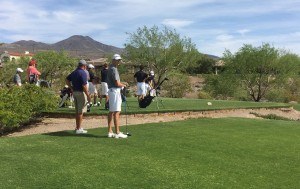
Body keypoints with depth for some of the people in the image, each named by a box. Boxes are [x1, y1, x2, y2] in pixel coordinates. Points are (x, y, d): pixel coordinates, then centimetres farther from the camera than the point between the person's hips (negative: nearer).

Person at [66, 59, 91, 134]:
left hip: (75, 92, 8)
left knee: (77, 111, 15)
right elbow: (84, 86, -20)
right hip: (81, 93, -8)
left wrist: (71, 88, 12)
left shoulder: (74, 72, 10)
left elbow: (67, 80, 15)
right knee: (81, 111, -3)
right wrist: (88, 96, -16)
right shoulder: (83, 73, -15)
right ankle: (79, 129, 0)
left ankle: (77, 127, 22)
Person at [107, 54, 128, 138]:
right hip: (115, 91, -11)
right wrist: (123, 85, 0)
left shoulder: (111, 68, 16)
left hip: (112, 91, 11)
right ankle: (117, 132, -7)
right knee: (116, 112, -9)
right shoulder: (113, 69, -15)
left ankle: (110, 132, 14)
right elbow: (117, 84, -18)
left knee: (111, 112, 10)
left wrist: (121, 84, 8)